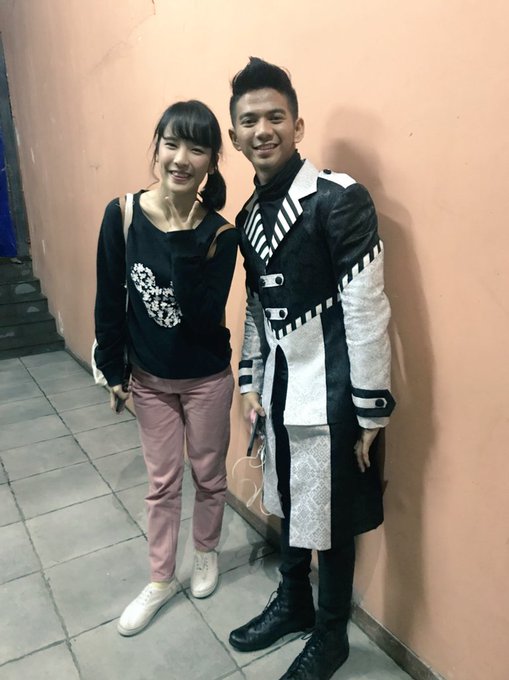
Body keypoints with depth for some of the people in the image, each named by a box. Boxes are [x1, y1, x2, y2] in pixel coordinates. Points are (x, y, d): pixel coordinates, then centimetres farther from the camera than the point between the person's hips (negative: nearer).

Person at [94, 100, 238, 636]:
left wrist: (185, 242, -28)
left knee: (208, 476, 18)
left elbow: (202, 316, -24)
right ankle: (161, 579, 39)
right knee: (162, 482, 18)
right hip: (149, 378, 2)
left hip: (206, 380, -1)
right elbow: (109, 300, -4)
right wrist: (112, 369, 0)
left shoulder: (218, 233, -16)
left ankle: (206, 553, 47)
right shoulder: (122, 215, -12)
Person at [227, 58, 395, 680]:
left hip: (329, 391, -7)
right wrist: (250, 380, 14)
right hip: (280, 387, 7)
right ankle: (293, 602, 47)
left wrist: (371, 407, -15)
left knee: (330, 519, 10)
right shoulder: (249, 214, 8)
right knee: (288, 503, 22)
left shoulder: (339, 199, -16)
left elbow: (367, 308, -17)